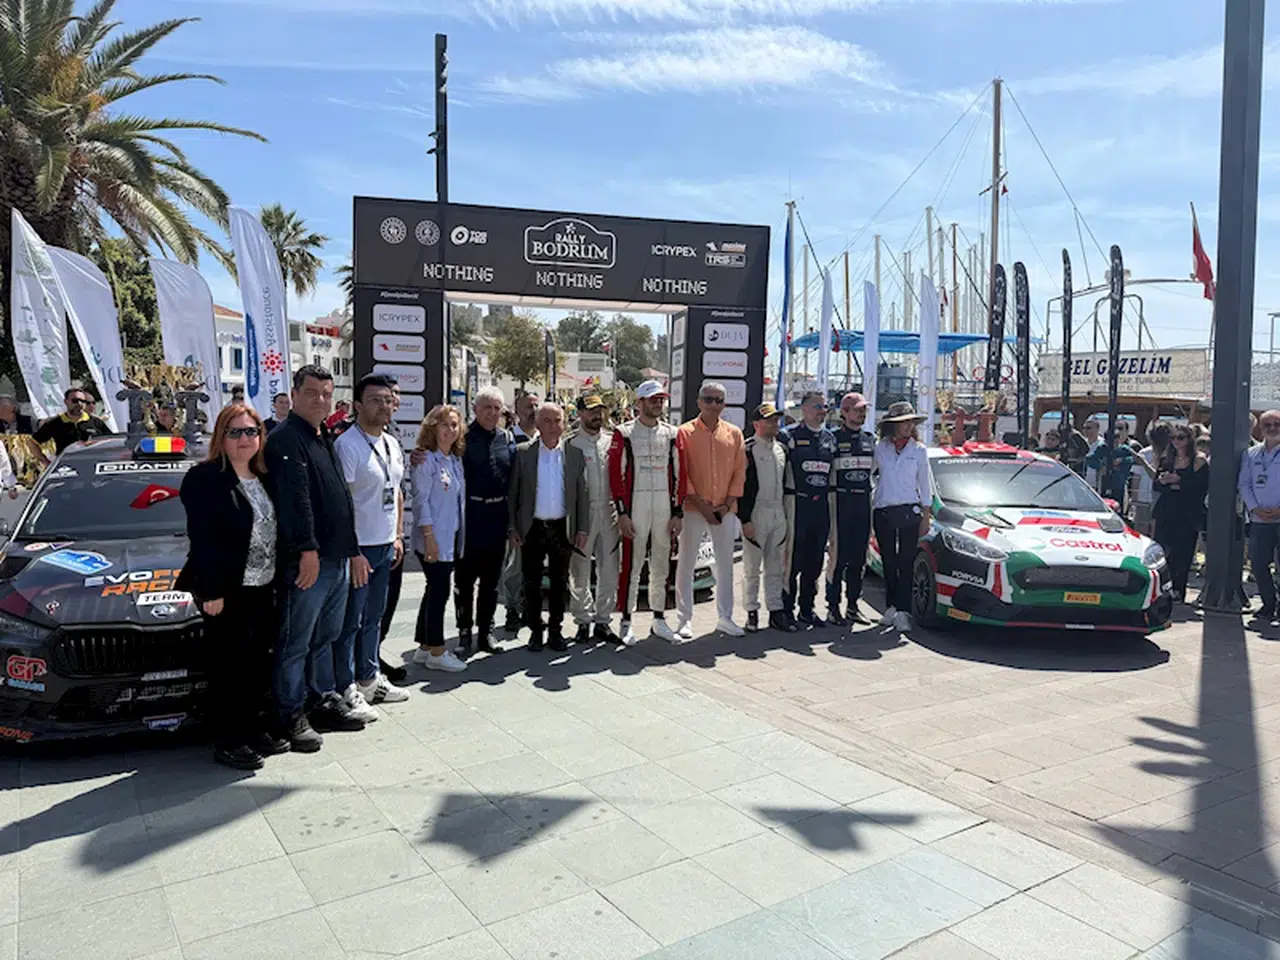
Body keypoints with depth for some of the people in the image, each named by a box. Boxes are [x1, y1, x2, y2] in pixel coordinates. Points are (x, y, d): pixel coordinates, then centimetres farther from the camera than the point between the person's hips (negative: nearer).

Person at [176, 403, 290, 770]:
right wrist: (211, 591, -19)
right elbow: (201, 538, -15)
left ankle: (257, 730, 27)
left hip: (263, 587, 8)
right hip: (227, 589, -7)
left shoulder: (262, 478, 14)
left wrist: (277, 580, 12)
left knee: (260, 662, 14)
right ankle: (228, 742, 12)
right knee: (228, 666, 1)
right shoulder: (205, 478, -9)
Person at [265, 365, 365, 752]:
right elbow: (295, 499, -21)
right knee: (297, 643, 0)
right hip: (308, 561, -9)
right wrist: (308, 549, -27)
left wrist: (352, 551, 21)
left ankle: (325, 702, 28)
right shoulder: (286, 439, -10)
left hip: (337, 559, 9)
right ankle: (292, 716, 9)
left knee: (325, 638, 17)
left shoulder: (325, 439, 19)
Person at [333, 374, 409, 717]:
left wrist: (398, 536, 15)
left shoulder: (393, 444, 11)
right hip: (358, 548, -8)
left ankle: (369, 677, 30)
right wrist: (353, 552, -21)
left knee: (374, 617, 18)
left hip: (385, 547, 8)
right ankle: (346, 690, 11)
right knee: (350, 621, 1)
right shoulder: (347, 445, -15)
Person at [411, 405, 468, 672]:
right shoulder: (426, 459, -10)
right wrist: (429, 537, -18)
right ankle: (436, 652, 6)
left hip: (452, 537, 8)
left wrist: (460, 536, 12)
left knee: (436, 591, 13)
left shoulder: (456, 460, 13)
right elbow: (421, 500, -14)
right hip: (434, 539, -8)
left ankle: (425, 647, 22)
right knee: (439, 591, -3)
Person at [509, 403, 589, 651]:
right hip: (532, 528, -1)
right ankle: (535, 631, 19)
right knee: (532, 583, 6)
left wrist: (582, 529, 1)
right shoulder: (523, 452, -1)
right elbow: (513, 493, 1)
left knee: (559, 582, 9)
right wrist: (513, 528, -3)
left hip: (562, 528, 1)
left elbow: (582, 494, 5)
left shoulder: (575, 454, 3)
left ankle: (556, 631, 21)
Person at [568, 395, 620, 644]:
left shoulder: (612, 440, 9)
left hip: (609, 511, 3)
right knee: (580, 572, 3)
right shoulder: (571, 443, -3)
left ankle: (602, 621, 17)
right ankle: (583, 621, 15)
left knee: (609, 571, 6)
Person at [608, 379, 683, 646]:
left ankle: (659, 619, 20)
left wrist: (678, 512, 4)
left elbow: (679, 474, 9)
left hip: (665, 509, 4)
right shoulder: (624, 433, -1)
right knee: (632, 566, -2)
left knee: (662, 566, 10)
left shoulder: (672, 433, 10)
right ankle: (627, 622, 6)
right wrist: (622, 513, -10)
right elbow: (616, 474, -4)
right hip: (635, 508, -4)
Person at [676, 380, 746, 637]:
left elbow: (740, 472, 7)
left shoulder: (734, 434, 8)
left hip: (725, 511, 3)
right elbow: (681, 473, -6)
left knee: (725, 564, 9)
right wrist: (700, 504, -11)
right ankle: (685, 620, 9)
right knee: (686, 564, 0)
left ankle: (724, 617, 21)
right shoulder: (686, 432, -2)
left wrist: (728, 504, -3)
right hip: (694, 509, -3)